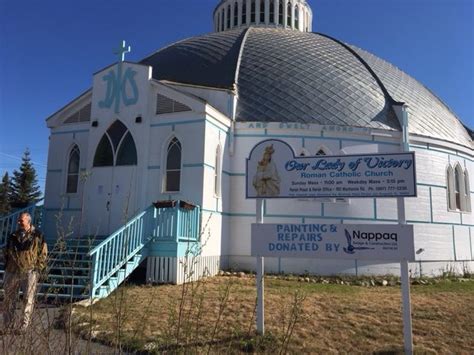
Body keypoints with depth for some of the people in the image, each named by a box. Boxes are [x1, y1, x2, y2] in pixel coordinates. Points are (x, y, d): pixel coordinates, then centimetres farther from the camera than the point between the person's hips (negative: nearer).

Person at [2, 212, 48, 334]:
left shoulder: (37, 236, -3)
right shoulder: (13, 236, 8)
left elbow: (43, 254, -1)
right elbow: (6, 253, 19)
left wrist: (38, 269, -5)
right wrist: (7, 266, 11)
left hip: (30, 272, -4)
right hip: (12, 272, 4)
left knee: (28, 300, -1)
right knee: (9, 299, 10)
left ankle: (23, 327, 9)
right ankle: (8, 326, 24)